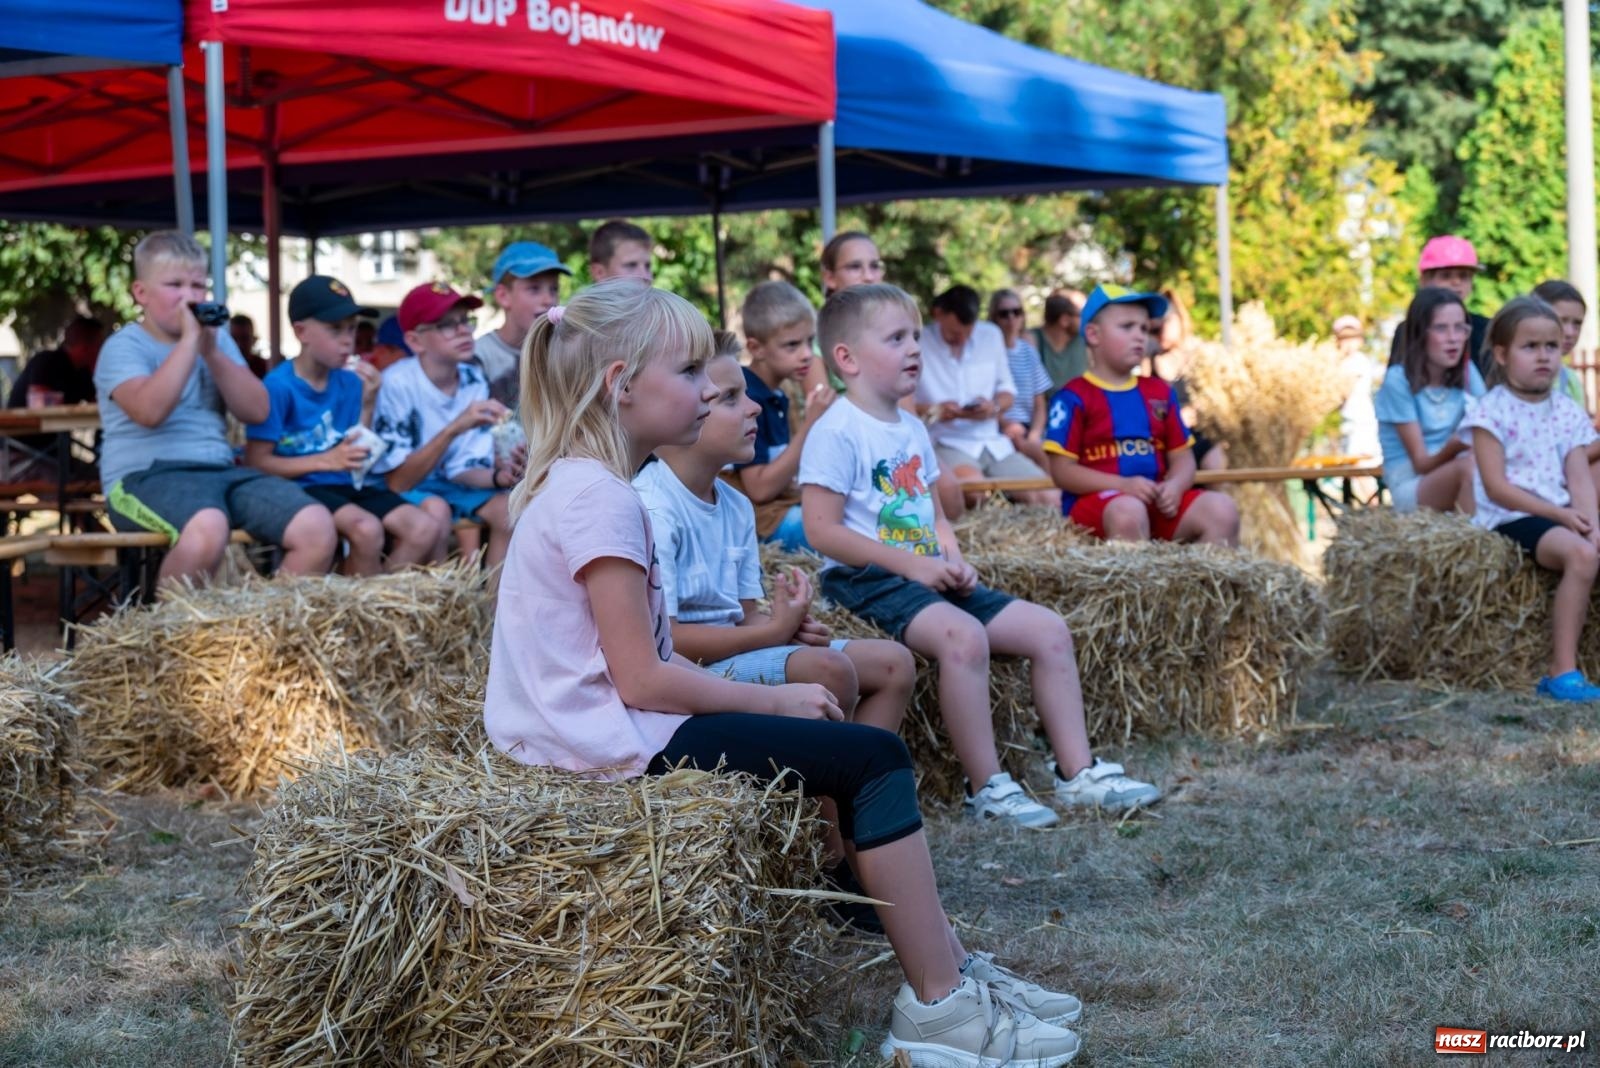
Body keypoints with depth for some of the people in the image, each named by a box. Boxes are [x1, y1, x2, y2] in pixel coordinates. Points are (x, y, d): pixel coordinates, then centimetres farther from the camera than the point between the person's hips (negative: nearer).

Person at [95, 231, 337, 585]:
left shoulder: (218, 340, 18)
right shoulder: (123, 346, 0)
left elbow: (257, 411, 6)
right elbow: (150, 411, -20)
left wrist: (211, 350, -5)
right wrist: (189, 340, -16)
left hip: (220, 470, 6)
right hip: (147, 475, -6)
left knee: (318, 528, -17)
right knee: (207, 528, -40)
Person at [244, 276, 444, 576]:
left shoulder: (349, 383, 8)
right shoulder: (278, 386, -9)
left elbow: (357, 455, 10)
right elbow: (256, 461, -12)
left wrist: (367, 405, -2)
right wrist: (327, 461, -17)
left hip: (347, 485, 7)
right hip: (303, 487, -7)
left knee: (426, 528, -11)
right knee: (367, 529, -32)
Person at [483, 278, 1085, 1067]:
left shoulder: (575, 485, 13)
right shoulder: (602, 498, -18)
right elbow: (641, 680, -21)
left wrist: (757, 699, 5)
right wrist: (773, 699, -10)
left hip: (606, 728, 11)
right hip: (620, 743, -11)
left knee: (851, 752, 16)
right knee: (874, 759, -9)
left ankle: (947, 970, 16)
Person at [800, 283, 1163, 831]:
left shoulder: (913, 429, 17)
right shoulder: (836, 432, -11)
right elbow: (822, 529, -17)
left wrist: (952, 559, 0)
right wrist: (912, 563, -19)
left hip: (928, 576, 9)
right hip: (867, 579, -9)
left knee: (1048, 629, 0)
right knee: (963, 636, -35)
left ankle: (1077, 771, 5)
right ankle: (986, 788, -26)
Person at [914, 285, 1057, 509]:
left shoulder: (991, 335, 13)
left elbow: (1007, 391, 19)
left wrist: (995, 406, -5)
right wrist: (933, 410, -22)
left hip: (994, 443, 6)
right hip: (946, 443, -6)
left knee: (1050, 497, -12)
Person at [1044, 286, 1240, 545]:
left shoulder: (1160, 393, 18)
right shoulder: (1075, 397, -1)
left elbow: (1182, 457, 17)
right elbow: (1063, 470, -7)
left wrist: (1175, 485, -9)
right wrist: (1123, 485, -18)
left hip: (1157, 501, 6)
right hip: (1098, 500, -6)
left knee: (1222, 508, -17)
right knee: (1128, 511, -40)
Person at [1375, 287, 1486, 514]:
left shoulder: (1468, 373, 6)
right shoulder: (1399, 381, -8)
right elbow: (1422, 463, -11)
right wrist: (1453, 448, -32)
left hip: (1455, 482, 4)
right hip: (1410, 487, -4)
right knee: (1470, 466, -33)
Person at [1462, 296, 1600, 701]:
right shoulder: (1491, 410, -5)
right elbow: (1497, 488, -11)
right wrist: (1561, 514, -16)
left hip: (1563, 515, 6)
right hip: (1510, 519, -6)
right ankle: (1562, 672, -30)